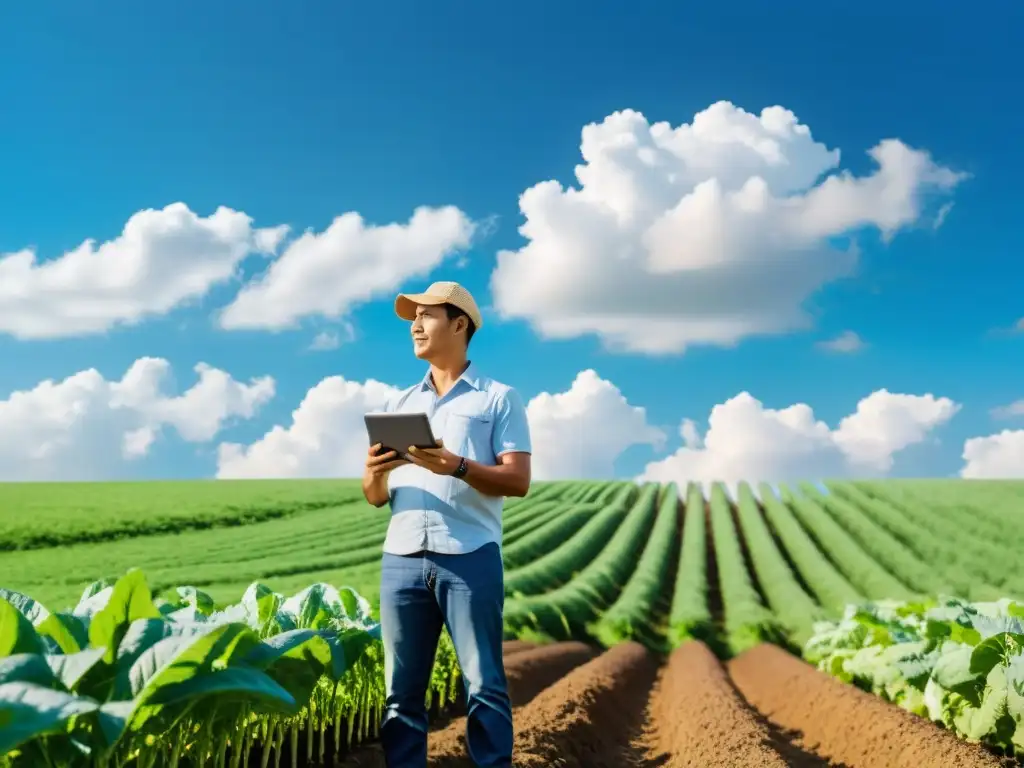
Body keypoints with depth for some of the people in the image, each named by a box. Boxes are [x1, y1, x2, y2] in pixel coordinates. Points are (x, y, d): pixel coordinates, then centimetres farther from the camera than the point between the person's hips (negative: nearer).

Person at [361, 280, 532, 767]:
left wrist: (456, 466, -18)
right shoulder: (399, 404, 20)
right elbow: (374, 497, 17)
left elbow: (518, 481, -3)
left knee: (483, 686, -3)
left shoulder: (499, 398, 7)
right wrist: (374, 474, -6)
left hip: (469, 557, -4)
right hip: (401, 559, 4)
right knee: (401, 689, 5)